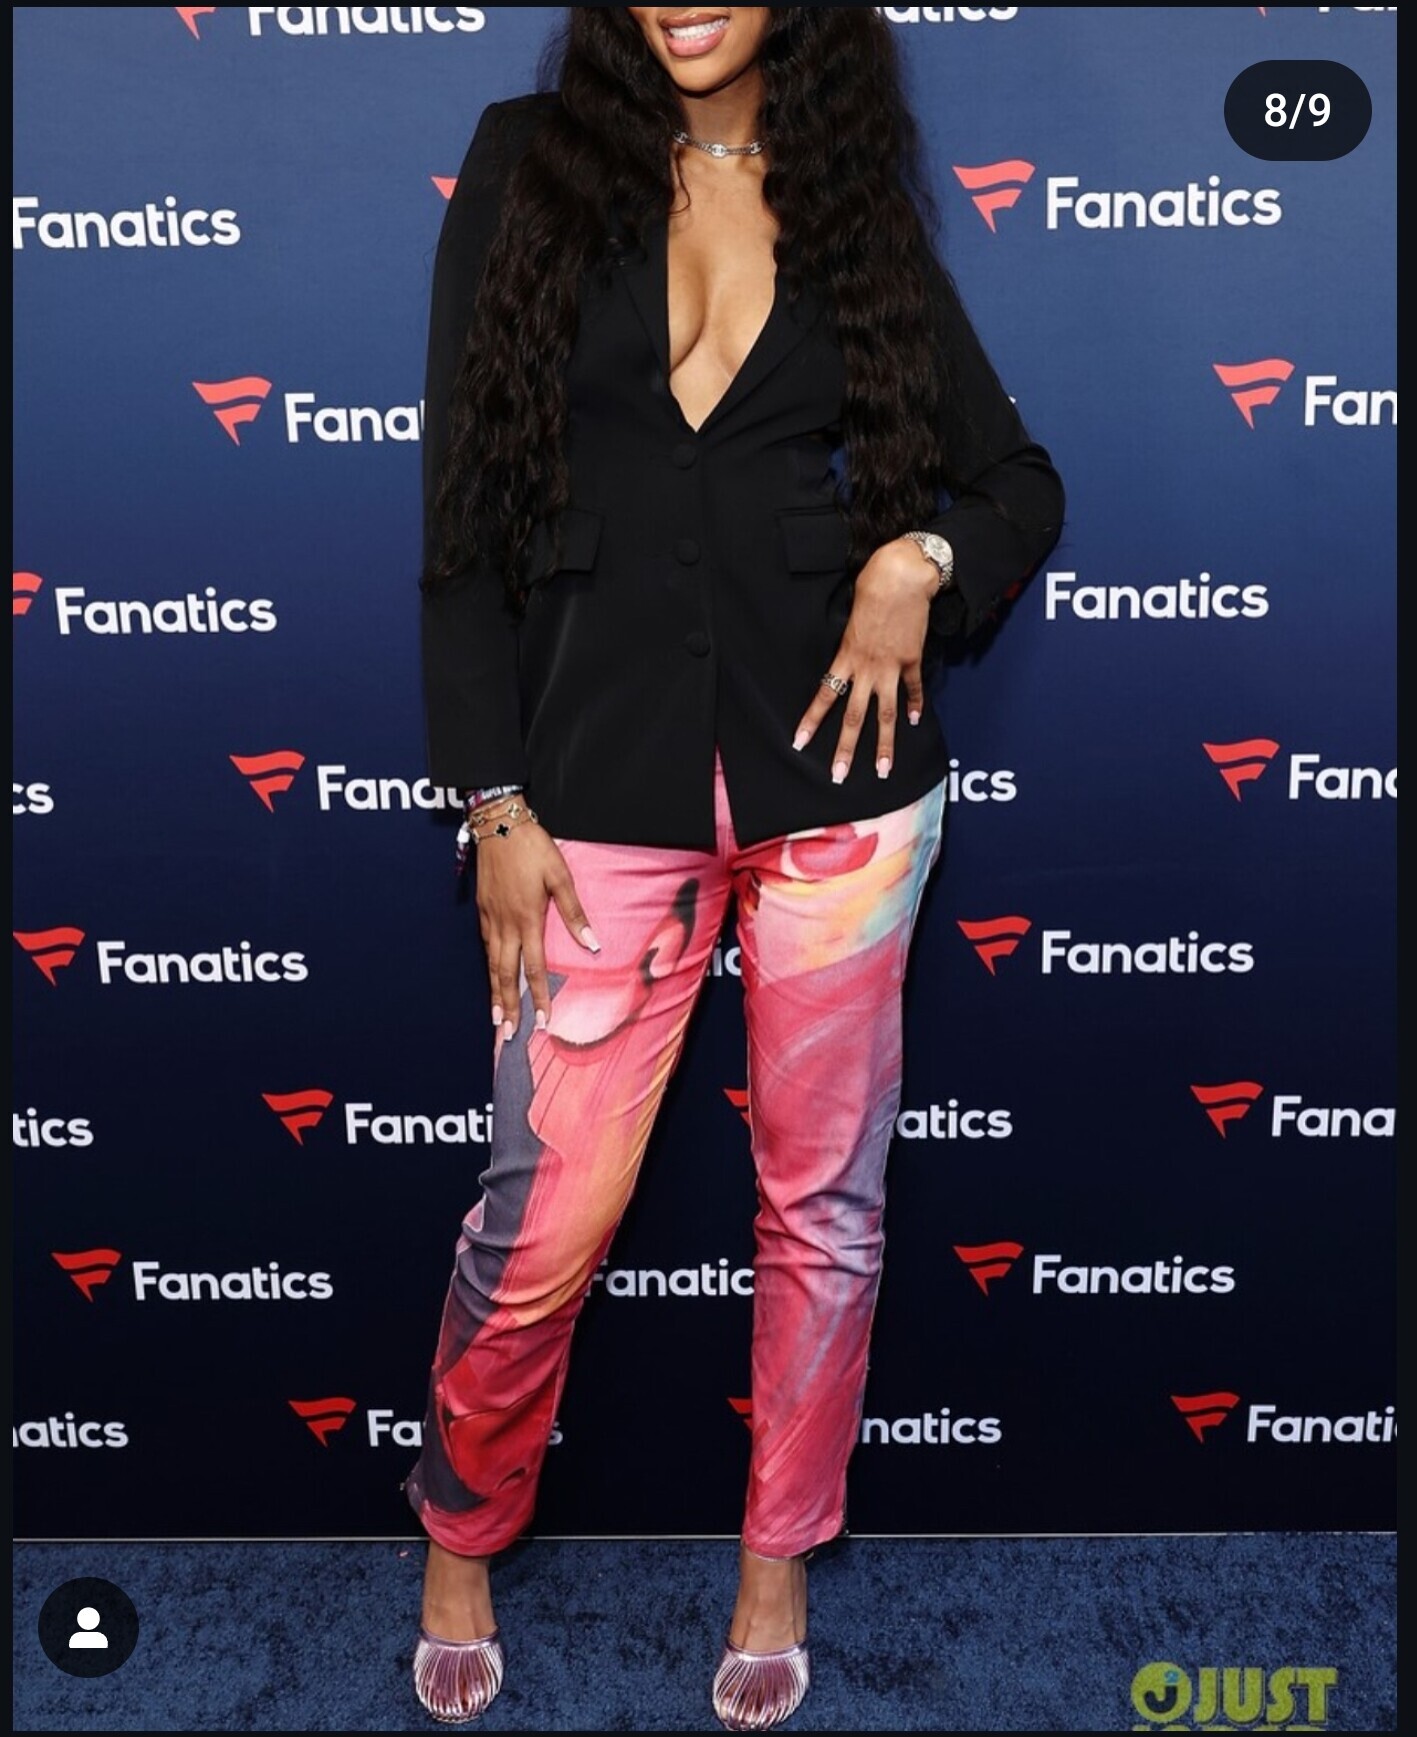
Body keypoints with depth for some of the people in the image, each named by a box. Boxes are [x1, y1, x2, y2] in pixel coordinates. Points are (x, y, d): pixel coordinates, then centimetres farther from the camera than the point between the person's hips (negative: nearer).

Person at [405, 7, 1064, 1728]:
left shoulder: (858, 199, 11)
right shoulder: (527, 164, 6)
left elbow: (1018, 478, 14)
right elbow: (465, 507, 1)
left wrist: (920, 559, -9)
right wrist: (493, 798, -5)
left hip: (837, 776, 2)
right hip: (609, 788, -1)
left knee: (822, 1201, 11)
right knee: (545, 1218, 3)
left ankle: (778, 1560, 36)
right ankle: (460, 1534, 35)